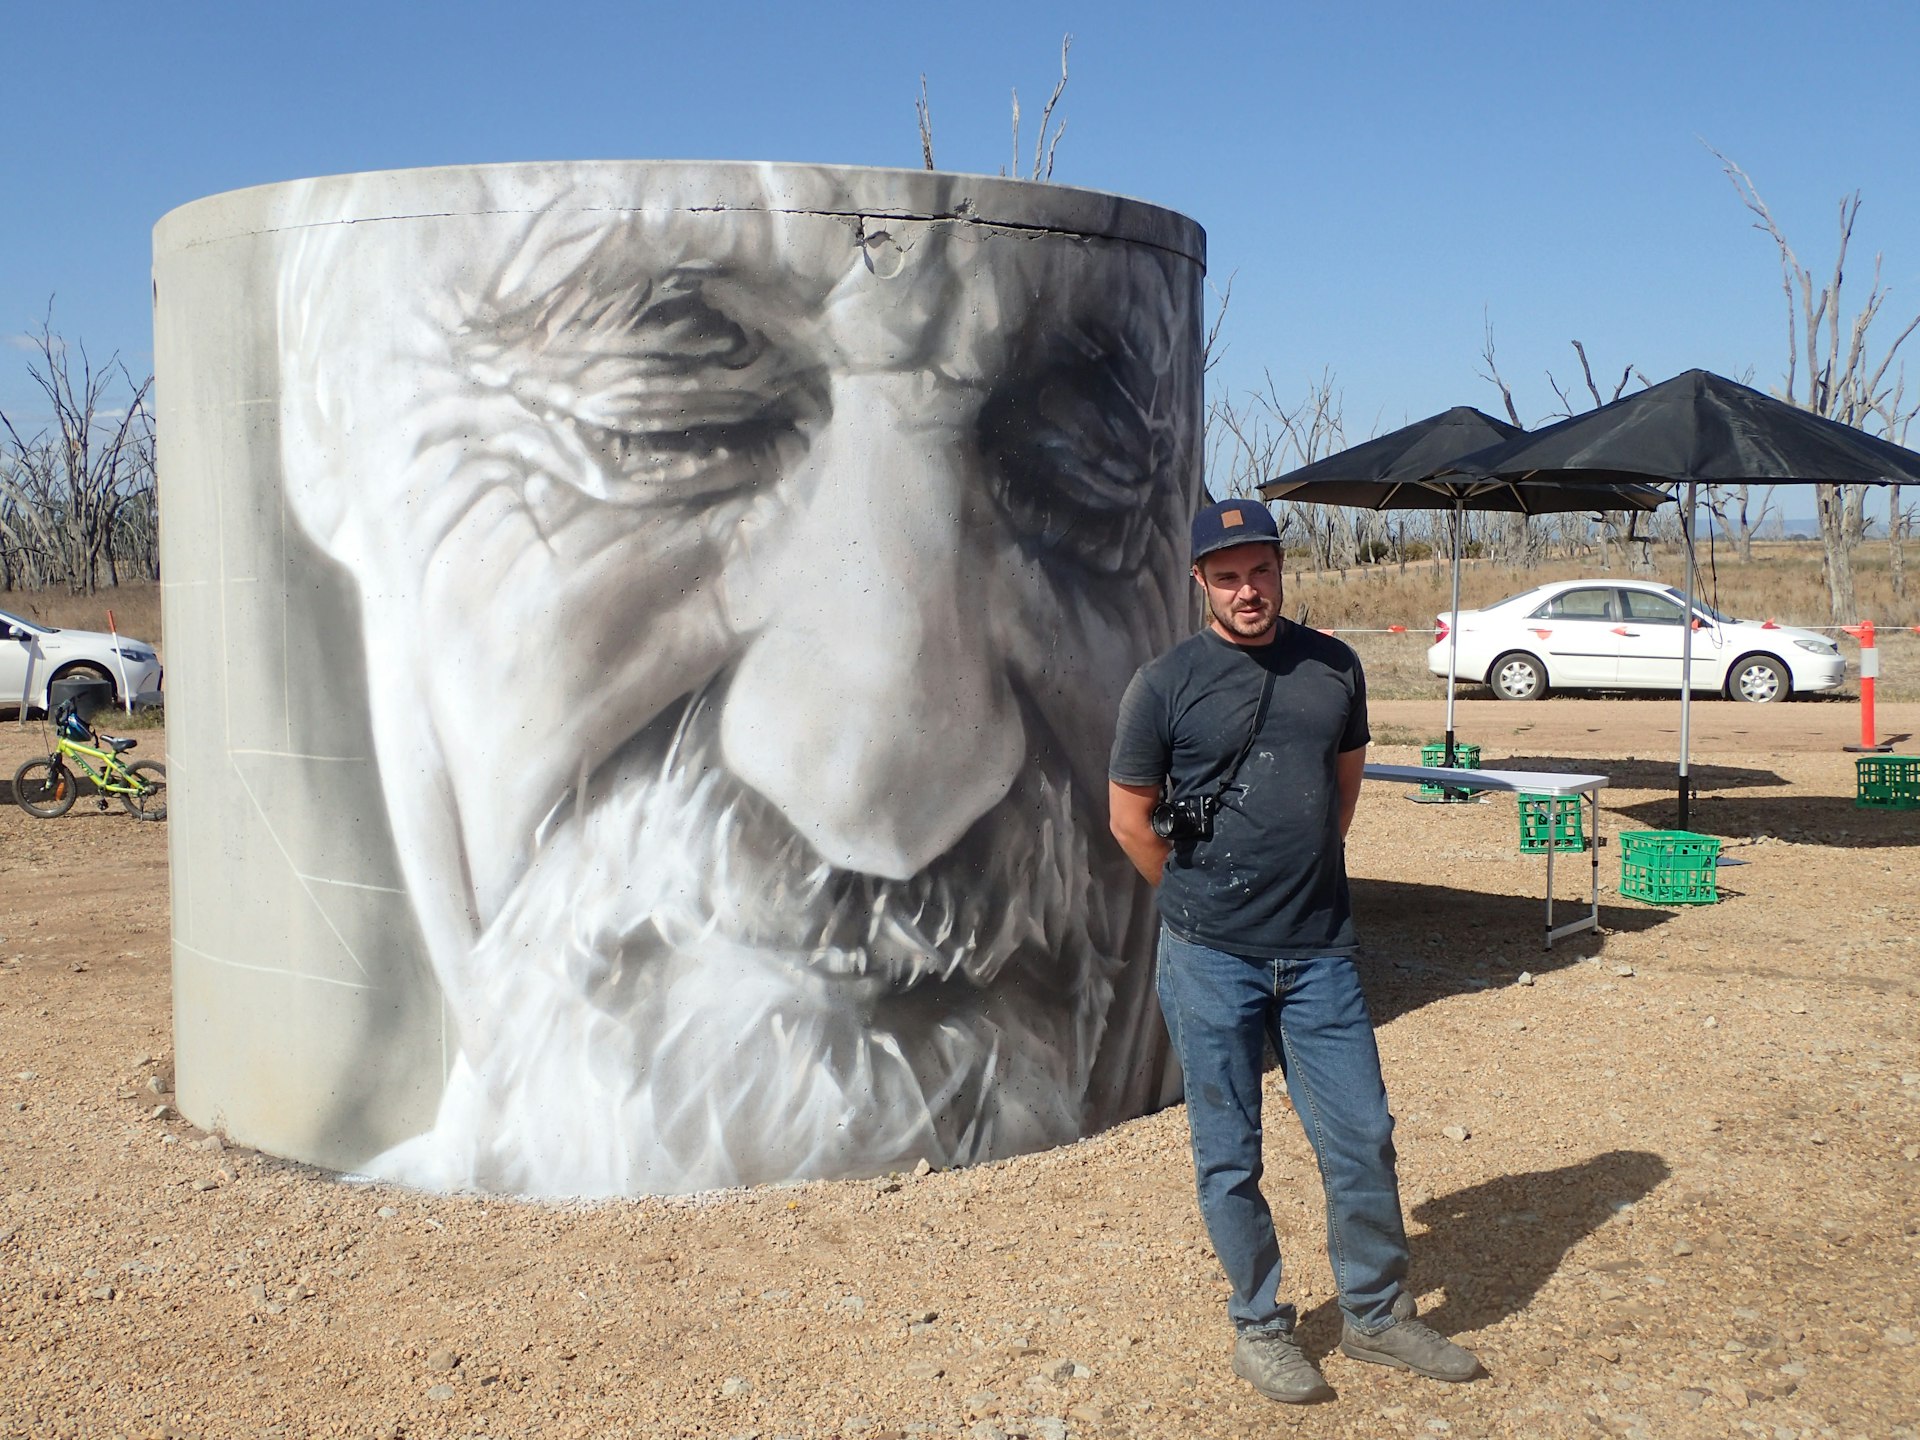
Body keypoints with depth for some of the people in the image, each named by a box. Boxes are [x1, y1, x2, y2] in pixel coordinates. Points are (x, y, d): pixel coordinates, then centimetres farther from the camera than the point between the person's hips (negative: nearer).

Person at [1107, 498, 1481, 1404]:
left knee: (1362, 1137, 7)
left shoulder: (1333, 667, 5)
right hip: (1211, 959, -3)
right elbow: (1129, 817, 0)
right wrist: (1205, 903, 6)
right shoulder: (1165, 684, -6)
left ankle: (1377, 1316, 27)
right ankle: (1260, 1328, 24)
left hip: (1320, 952, 3)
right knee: (1229, 1155, 7)